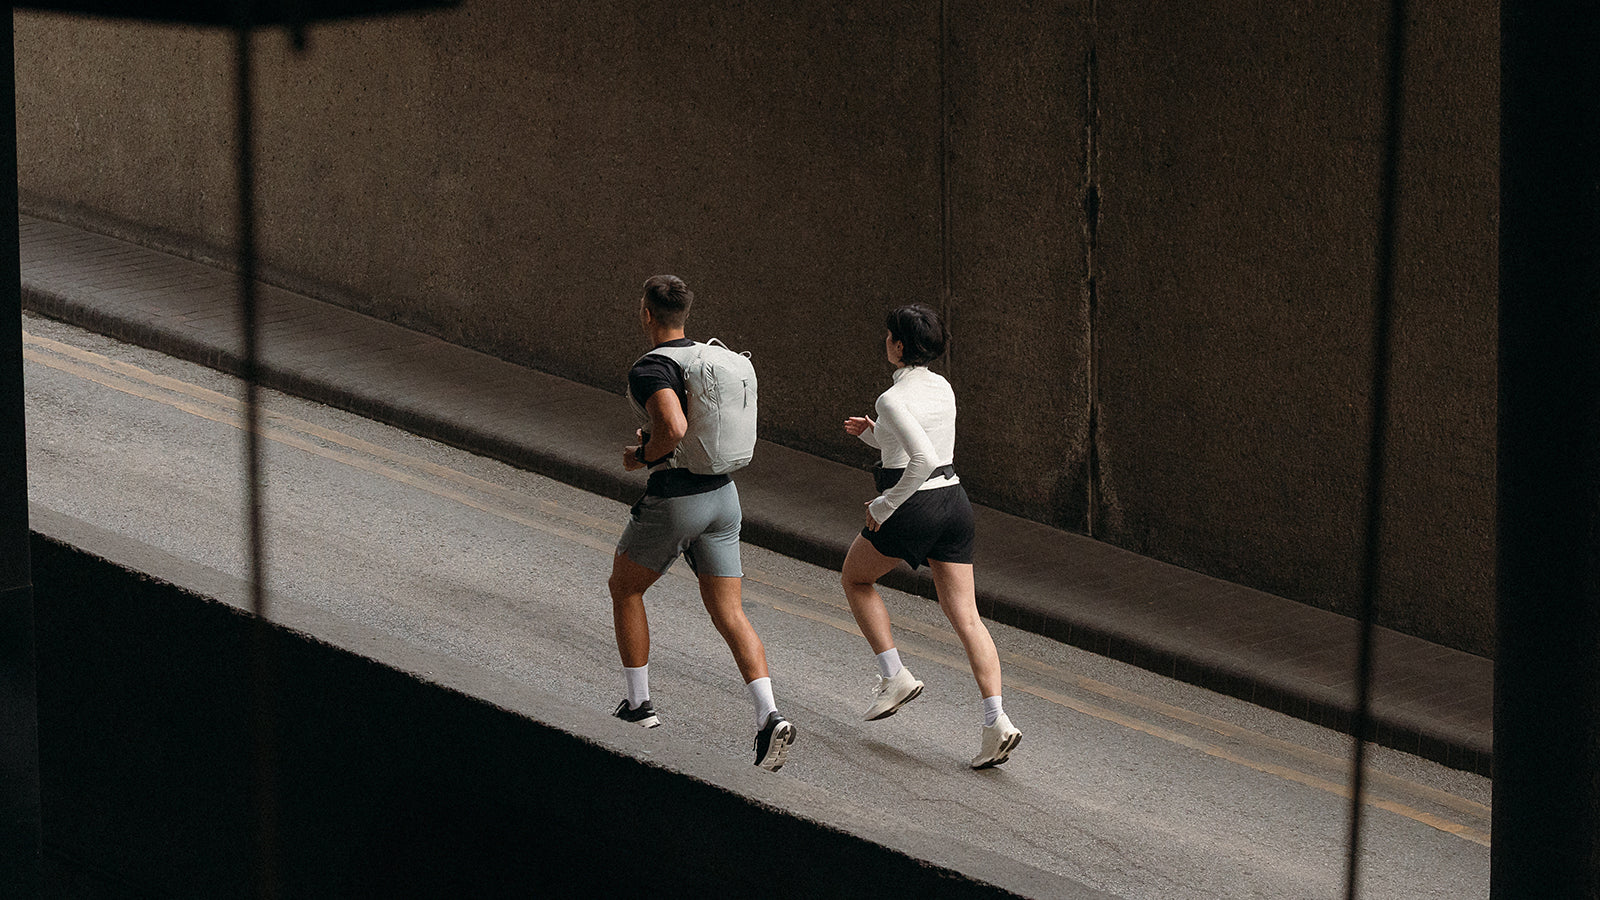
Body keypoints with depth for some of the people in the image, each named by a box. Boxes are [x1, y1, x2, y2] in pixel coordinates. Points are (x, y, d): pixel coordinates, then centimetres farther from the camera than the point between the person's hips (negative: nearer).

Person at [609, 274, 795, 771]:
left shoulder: (648, 368, -16)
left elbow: (674, 428, -32)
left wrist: (642, 457, -12)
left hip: (673, 501, -7)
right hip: (722, 493, 7)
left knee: (625, 588, 19)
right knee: (729, 614, 3)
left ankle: (638, 704, 22)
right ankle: (770, 717, -15)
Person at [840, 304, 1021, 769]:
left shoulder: (894, 400, -15)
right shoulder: (942, 388, 10)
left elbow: (923, 460, -26)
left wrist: (884, 505, -16)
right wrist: (872, 433, 15)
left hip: (911, 506, -7)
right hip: (954, 501, 7)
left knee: (855, 578, 21)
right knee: (965, 617, 2)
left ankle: (894, 676, 11)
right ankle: (996, 721, -11)